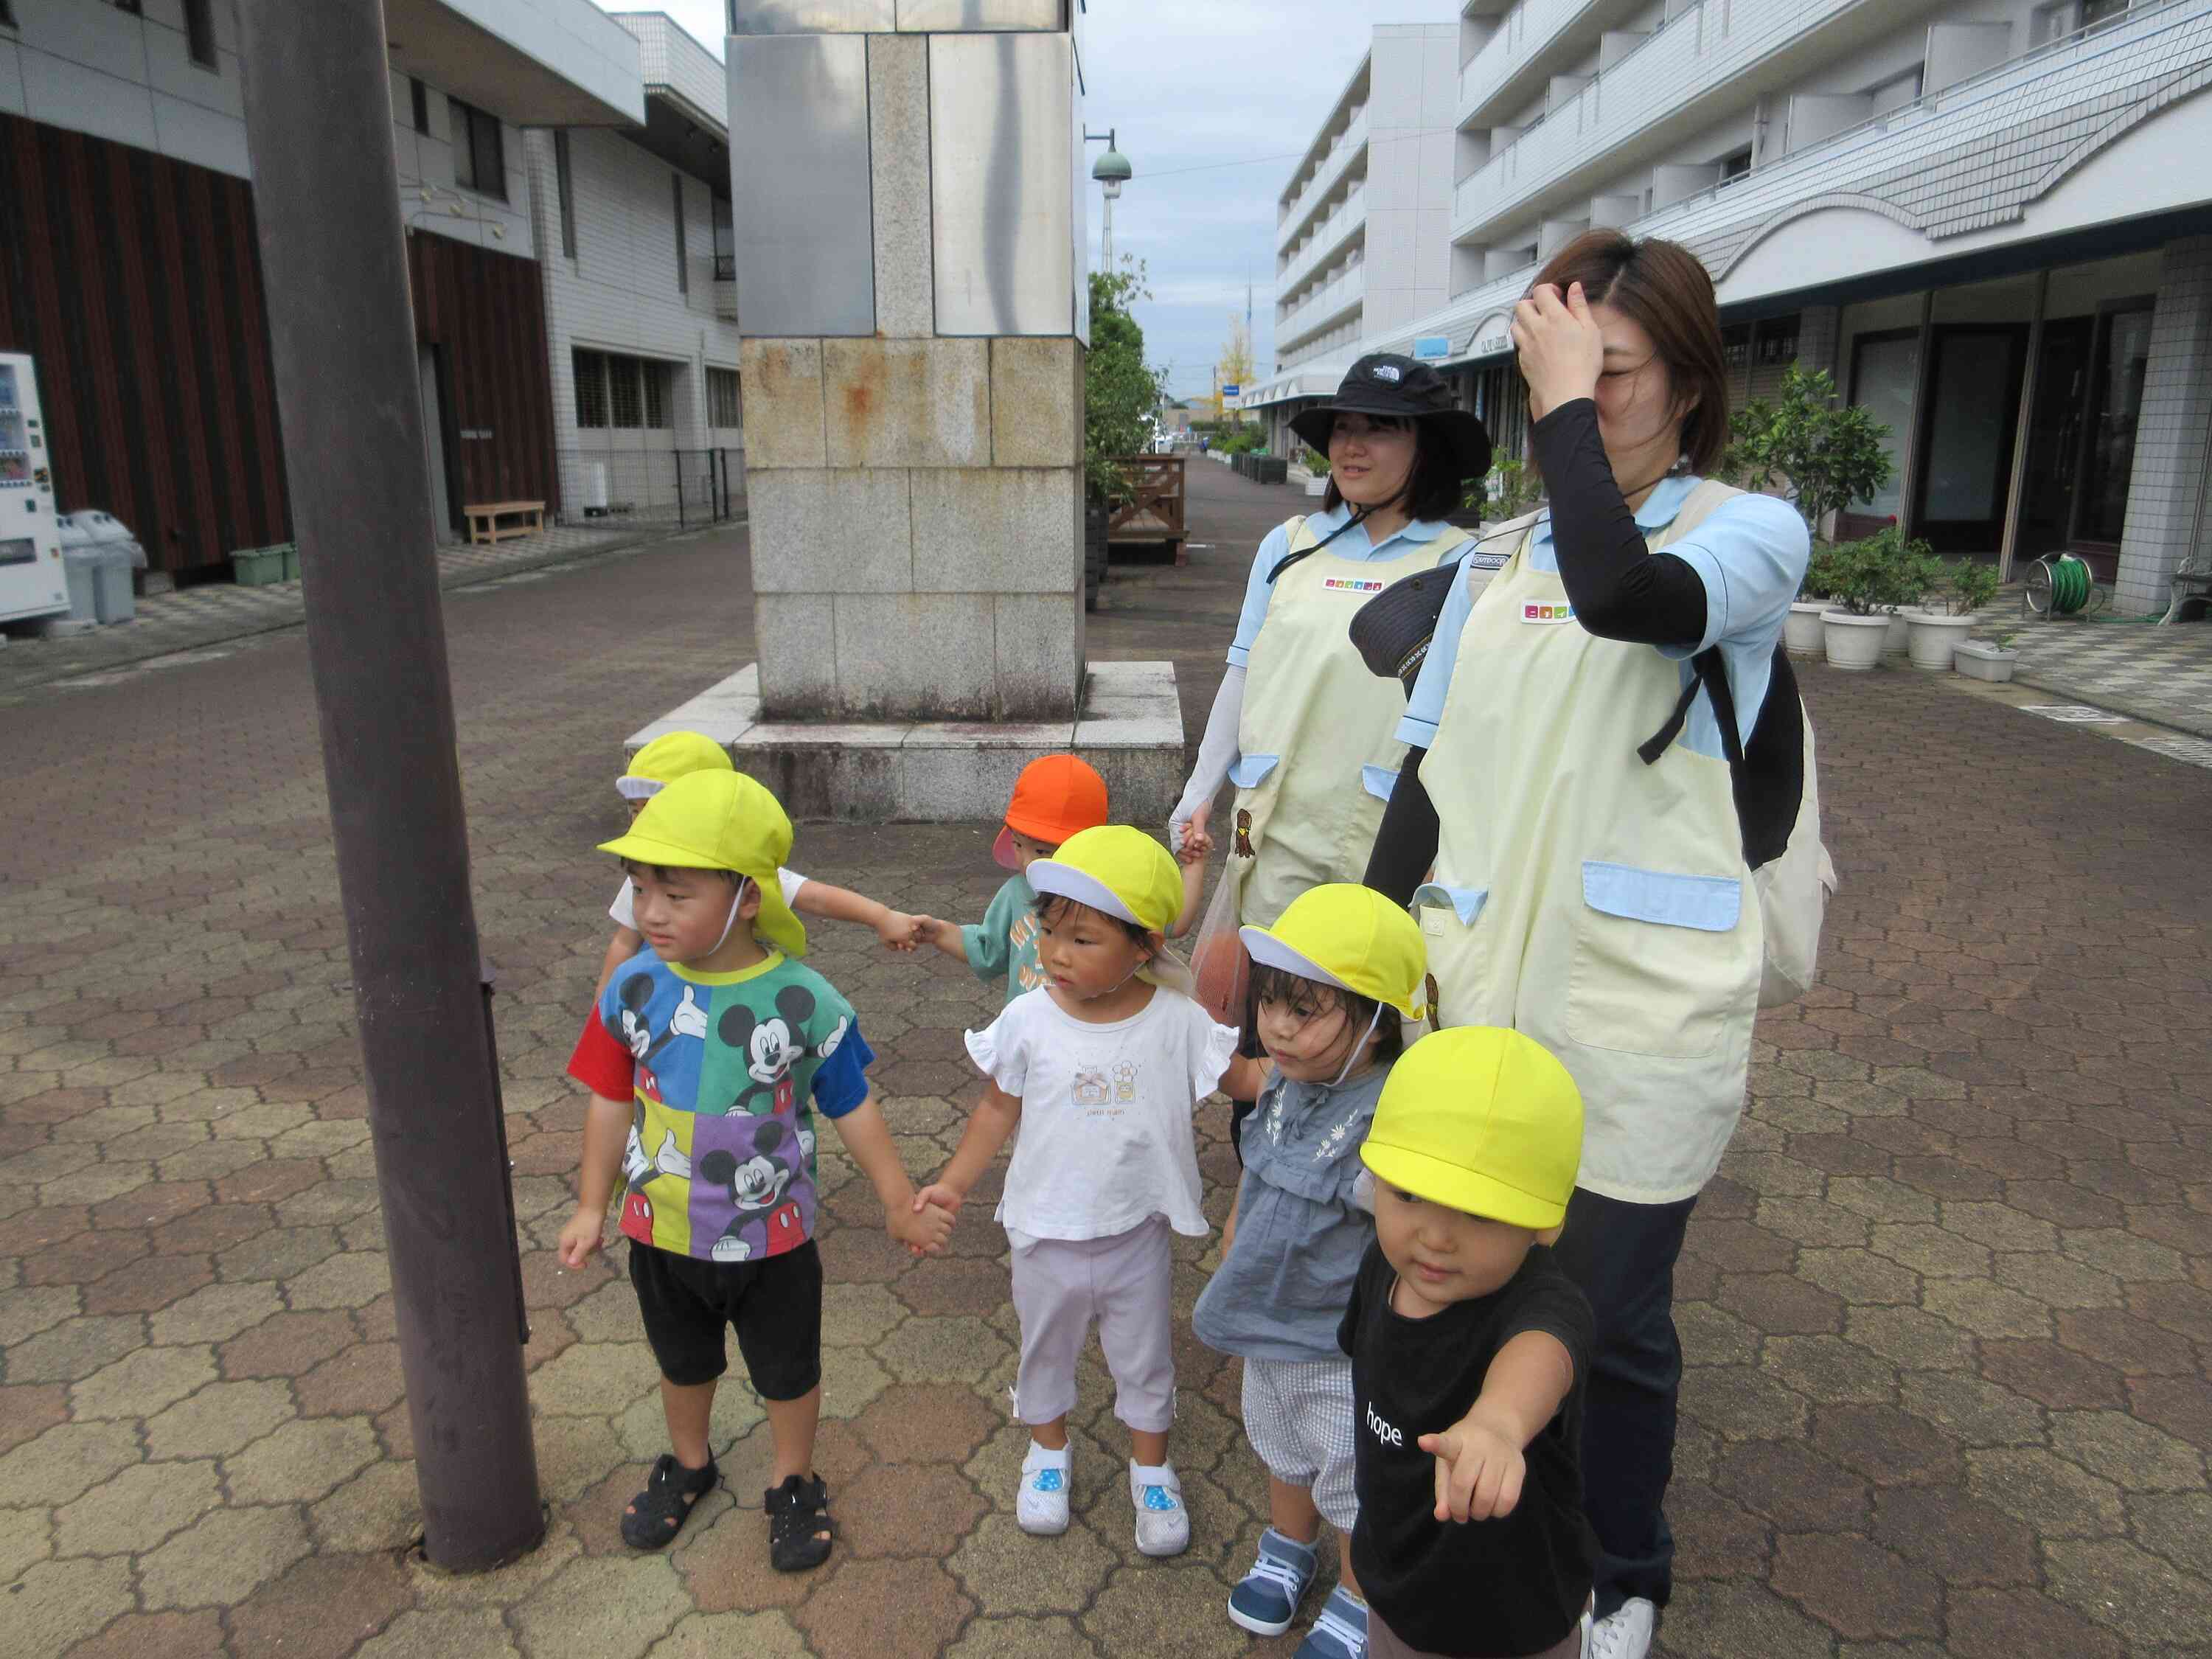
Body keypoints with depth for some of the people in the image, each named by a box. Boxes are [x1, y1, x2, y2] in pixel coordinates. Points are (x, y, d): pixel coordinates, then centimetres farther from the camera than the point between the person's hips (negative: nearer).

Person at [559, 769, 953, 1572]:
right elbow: (612, 1101, -2)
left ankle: (792, 1484, 45)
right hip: (661, 1231, 3)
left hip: (771, 1237, -2)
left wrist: (899, 1202, -2)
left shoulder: (805, 1001, -22)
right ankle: (687, 1463, 55)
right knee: (683, 1362, 27)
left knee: (787, 1371, 19)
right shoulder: (635, 988, -15)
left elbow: (852, 1108, -9)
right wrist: (593, 1206, 4)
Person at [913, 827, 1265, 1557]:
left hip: (1137, 1231, 0)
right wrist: (954, 1183, -5)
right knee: (1046, 1347, 23)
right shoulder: (1027, 1020, -16)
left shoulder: (1178, 1021, -17)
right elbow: (999, 1106, -3)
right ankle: (1049, 1455, 50)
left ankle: (1152, 1472, 44)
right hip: (1046, 1231, 1)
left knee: (1145, 1357, 19)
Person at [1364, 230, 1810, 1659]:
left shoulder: (1750, 533, -4)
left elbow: (1624, 594, -29)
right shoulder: (1505, 556, 10)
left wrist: (1569, 404, -16)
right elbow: (1430, 775, 11)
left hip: (1640, 1004, -4)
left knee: (1611, 1314, 9)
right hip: (1480, 980, 5)